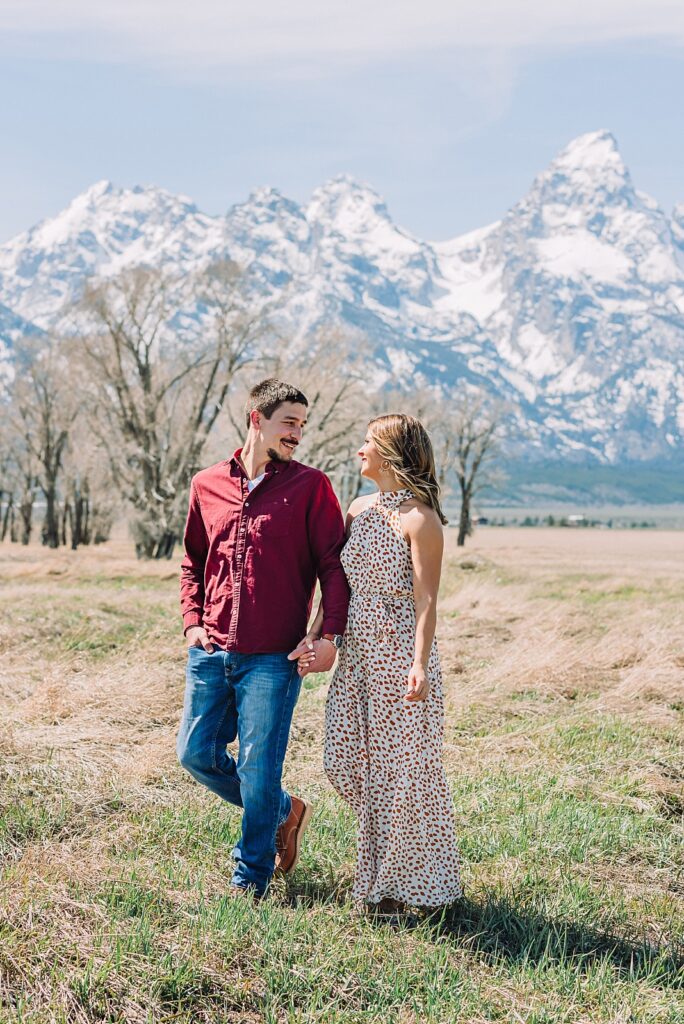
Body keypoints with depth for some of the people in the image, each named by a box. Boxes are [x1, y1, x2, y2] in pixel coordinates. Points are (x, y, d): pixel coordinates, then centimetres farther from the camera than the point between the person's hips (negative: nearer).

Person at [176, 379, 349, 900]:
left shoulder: (310, 486, -2)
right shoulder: (207, 486, 9)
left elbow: (332, 562, -5)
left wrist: (332, 632, -15)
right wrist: (193, 620, 6)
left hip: (271, 658, -4)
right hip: (211, 653, 5)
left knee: (257, 768, 0)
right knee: (197, 753, 10)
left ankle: (252, 879, 19)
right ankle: (284, 811, 33)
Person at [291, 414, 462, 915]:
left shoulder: (420, 519, -10)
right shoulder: (359, 510, 12)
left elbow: (426, 601, -15)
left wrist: (419, 665, -24)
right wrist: (317, 637, 7)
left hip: (399, 653, -7)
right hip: (357, 653, 8)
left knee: (401, 767, 1)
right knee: (347, 761, 9)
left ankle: (405, 884, 16)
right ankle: (382, 865, 31)